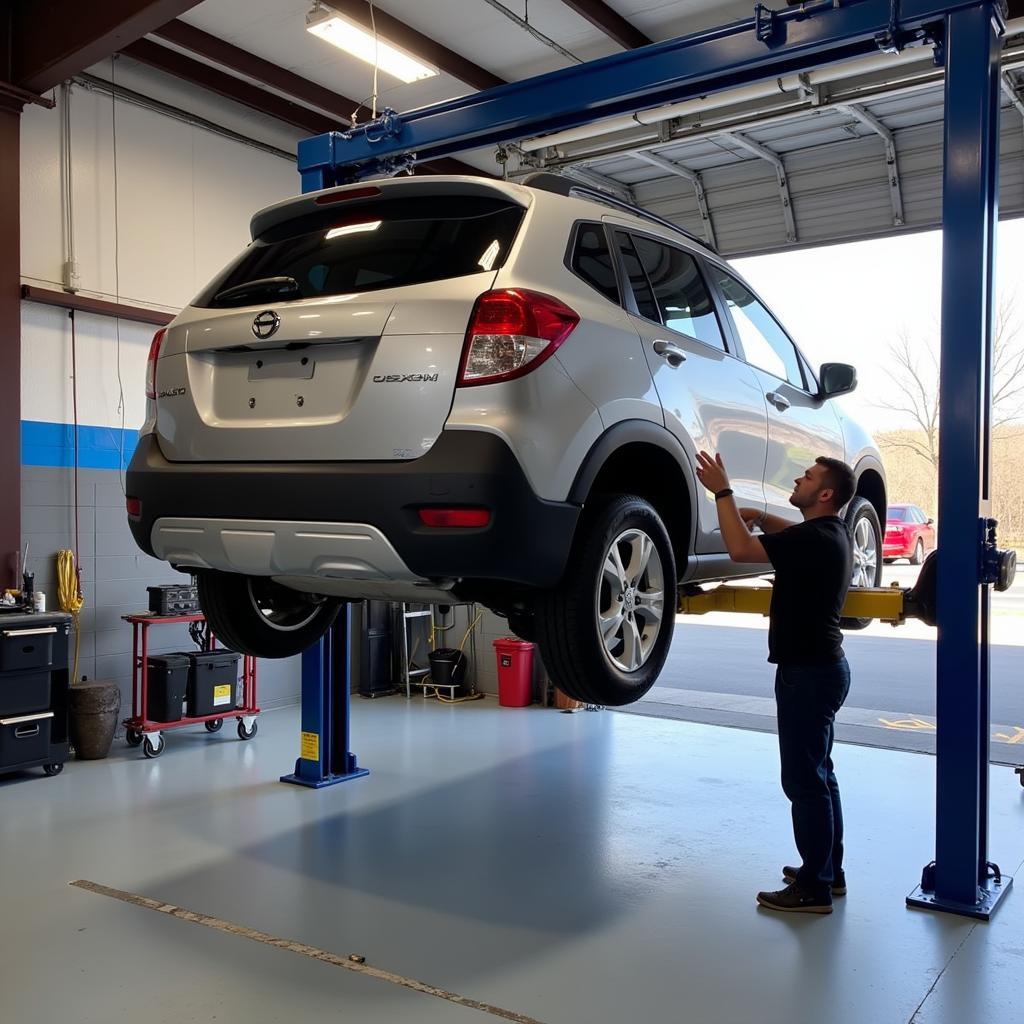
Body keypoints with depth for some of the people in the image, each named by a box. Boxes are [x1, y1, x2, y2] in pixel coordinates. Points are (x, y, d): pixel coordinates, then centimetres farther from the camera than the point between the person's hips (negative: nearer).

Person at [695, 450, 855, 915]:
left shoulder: (815, 540, -21)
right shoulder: (831, 533, 9)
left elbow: (740, 549, -26)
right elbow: (793, 534, 30)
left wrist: (722, 493, -17)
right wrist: (762, 518, 12)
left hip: (808, 671, -10)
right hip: (821, 665, 10)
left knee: (804, 779, -3)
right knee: (817, 774, 18)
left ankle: (813, 888, 5)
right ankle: (828, 870, 30)